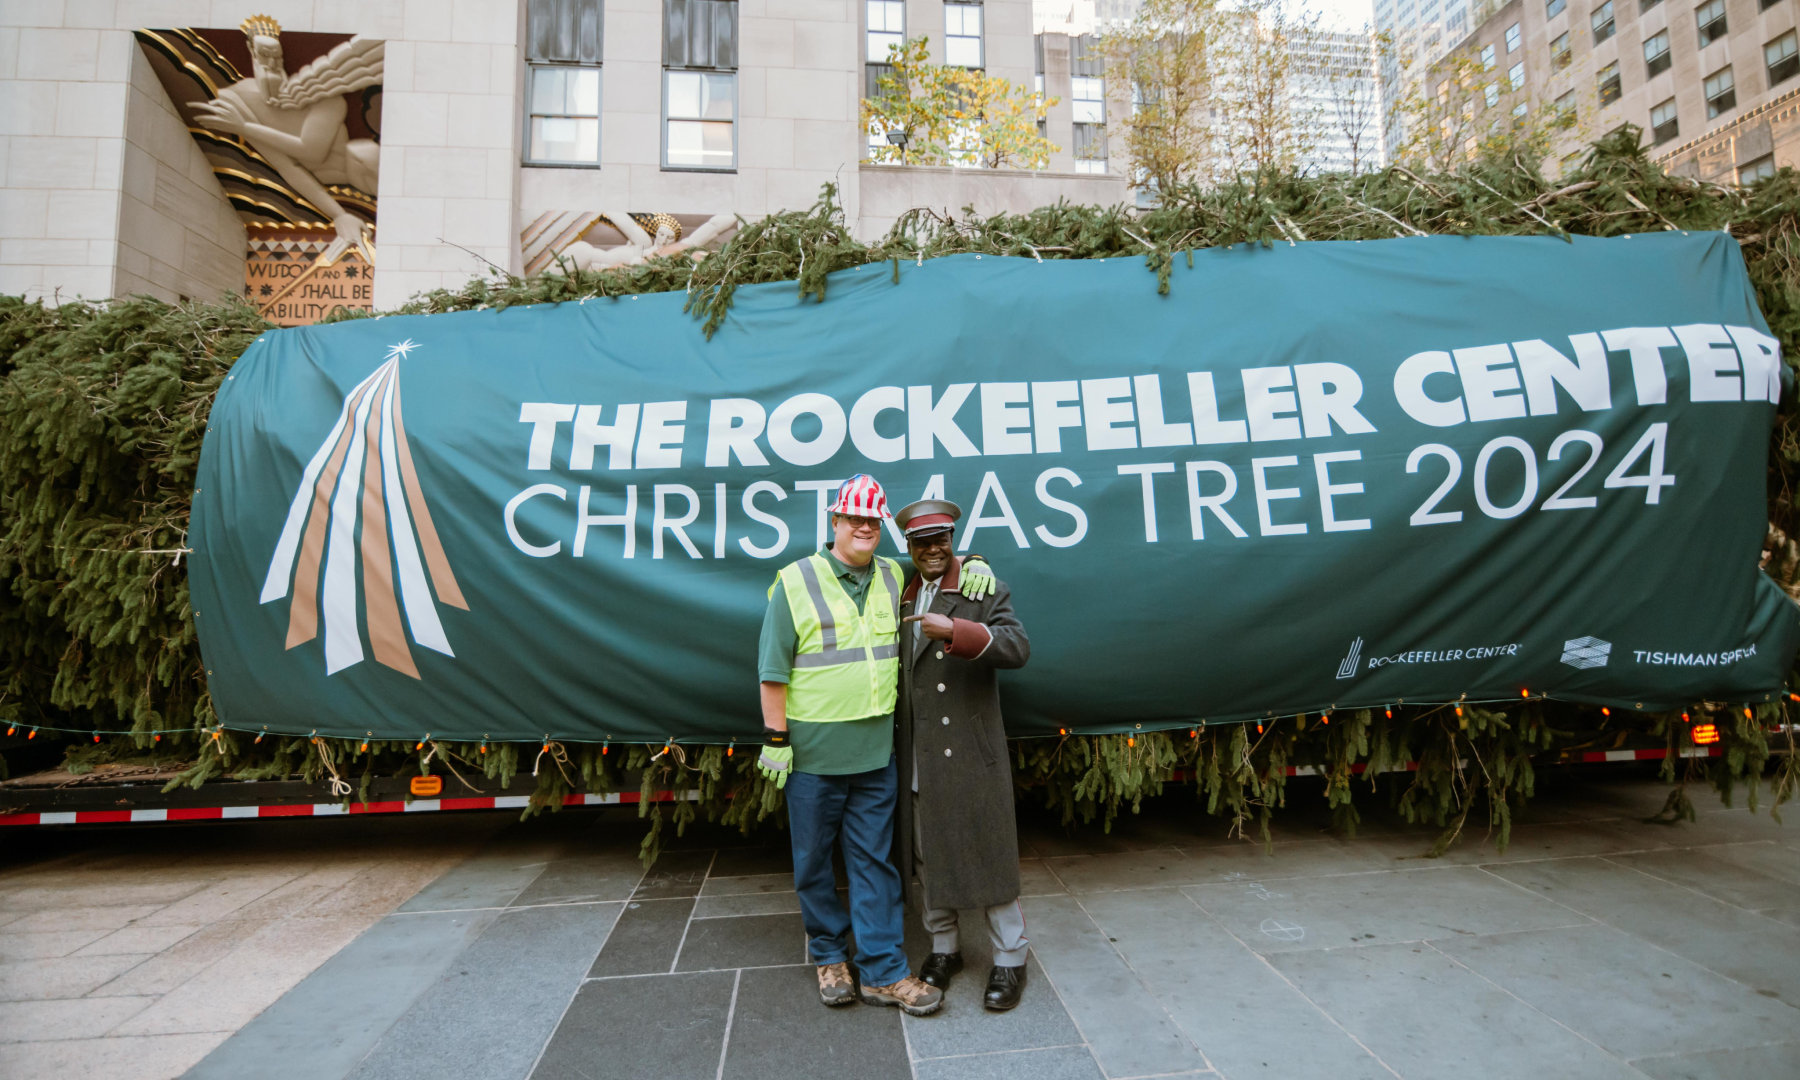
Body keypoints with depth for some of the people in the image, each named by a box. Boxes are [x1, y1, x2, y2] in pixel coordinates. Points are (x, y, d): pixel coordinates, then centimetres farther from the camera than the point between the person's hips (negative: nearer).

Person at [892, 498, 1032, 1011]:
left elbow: (1018, 647, -19)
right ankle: (943, 948, 33)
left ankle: (1009, 960, 19)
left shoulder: (985, 590, -3)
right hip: (919, 756, 5)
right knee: (928, 852, 15)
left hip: (973, 751, -5)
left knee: (988, 852, 2)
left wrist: (955, 630, -30)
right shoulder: (902, 599, 11)